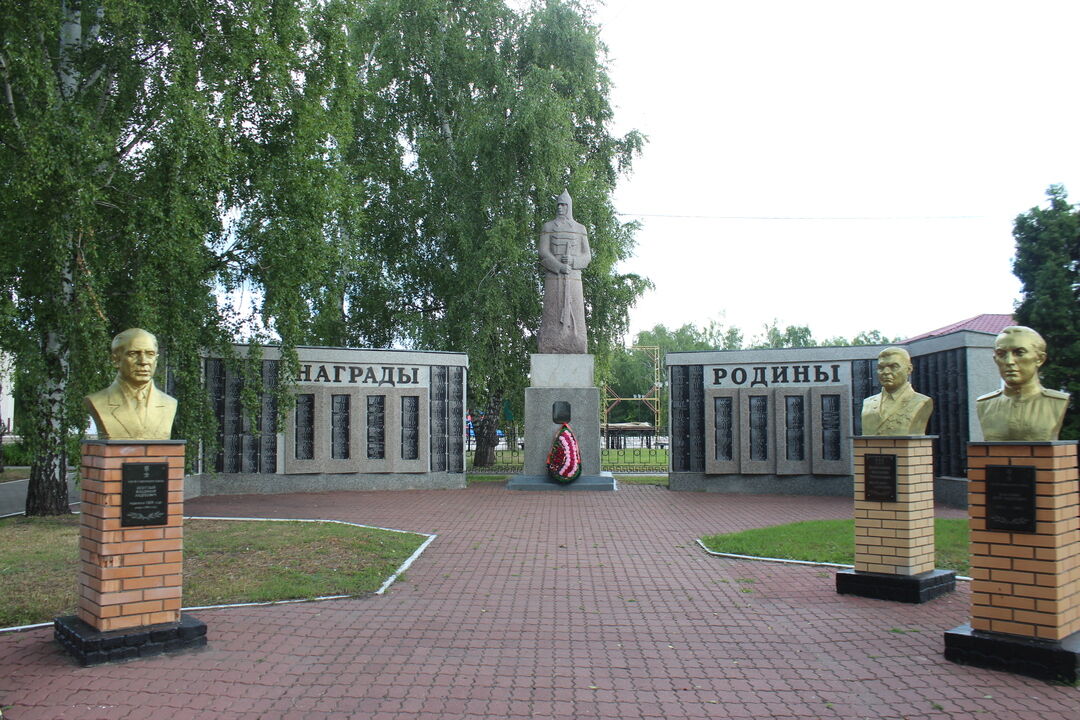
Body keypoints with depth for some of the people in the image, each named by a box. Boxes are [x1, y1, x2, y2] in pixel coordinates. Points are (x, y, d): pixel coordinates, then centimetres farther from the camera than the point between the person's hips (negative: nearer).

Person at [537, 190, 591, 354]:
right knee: (553, 316, -7)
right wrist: (559, 267, -17)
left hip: (573, 279, 2)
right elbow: (543, 253, -2)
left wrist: (572, 260, -11)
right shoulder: (548, 227, 9)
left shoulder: (580, 229, 14)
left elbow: (587, 256, 10)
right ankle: (551, 351, -7)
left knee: (574, 316, -4)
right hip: (553, 279, -2)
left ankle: (573, 352, -3)